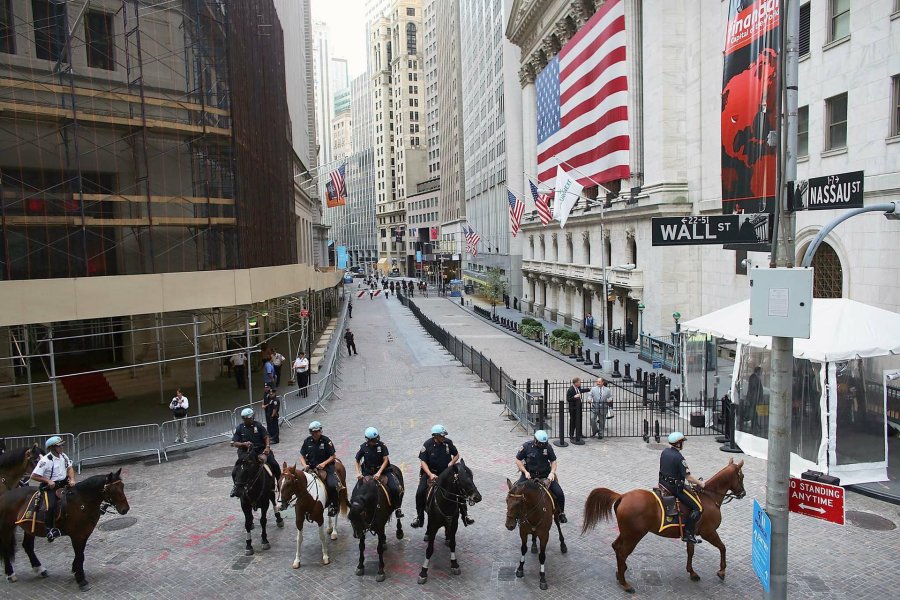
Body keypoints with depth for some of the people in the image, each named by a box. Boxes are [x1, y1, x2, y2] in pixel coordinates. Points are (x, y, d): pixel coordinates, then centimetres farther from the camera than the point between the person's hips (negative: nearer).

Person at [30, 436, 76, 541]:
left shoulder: (63, 456, 2)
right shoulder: (45, 460, -18)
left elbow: (70, 468, 10)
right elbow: (34, 476, -16)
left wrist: (72, 479, -6)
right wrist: (48, 480, -22)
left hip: (63, 482, 7)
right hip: (50, 486, -7)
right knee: (51, 506, -25)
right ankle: (49, 529, -12)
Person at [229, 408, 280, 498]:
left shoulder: (258, 425, -2)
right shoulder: (239, 428, 0)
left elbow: (266, 437, -2)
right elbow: (233, 443, -3)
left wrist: (267, 447, -19)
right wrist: (243, 444, -22)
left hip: (261, 449, -1)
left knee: (274, 464, -16)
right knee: (235, 472, -8)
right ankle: (237, 485, 24)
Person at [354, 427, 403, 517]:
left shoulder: (382, 445, -7)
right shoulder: (363, 447, -3)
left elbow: (385, 460, -9)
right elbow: (357, 461, 6)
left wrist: (379, 473, -19)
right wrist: (358, 473, -9)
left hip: (382, 470, -2)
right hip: (367, 472, 2)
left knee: (394, 489, -17)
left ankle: (398, 508, -2)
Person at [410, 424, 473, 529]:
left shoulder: (448, 442, -8)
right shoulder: (427, 445, -15)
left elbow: (456, 455, 7)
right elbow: (423, 461, -13)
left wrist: (452, 462, -14)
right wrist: (430, 474, -26)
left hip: (446, 471, 2)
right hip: (431, 472, -1)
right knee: (420, 492, -15)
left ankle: (465, 515, 6)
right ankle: (419, 518, 3)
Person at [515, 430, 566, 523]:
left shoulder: (548, 447, -8)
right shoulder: (526, 446, -13)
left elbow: (553, 461, 3)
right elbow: (518, 460, -4)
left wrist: (552, 472, -14)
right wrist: (525, 472, -15)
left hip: (545, 475, 1)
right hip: (529, 475, -1)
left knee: (559, 493, -10)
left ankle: (561, 513, 16)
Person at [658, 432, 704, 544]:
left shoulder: (664, 452, 3)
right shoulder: (679, 458, -22)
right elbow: (688, 477, -19)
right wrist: (700, 483, -3)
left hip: (663, 483, 9)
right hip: (675, 487, -9)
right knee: (698, 508, -5)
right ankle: (688, 534, -7)